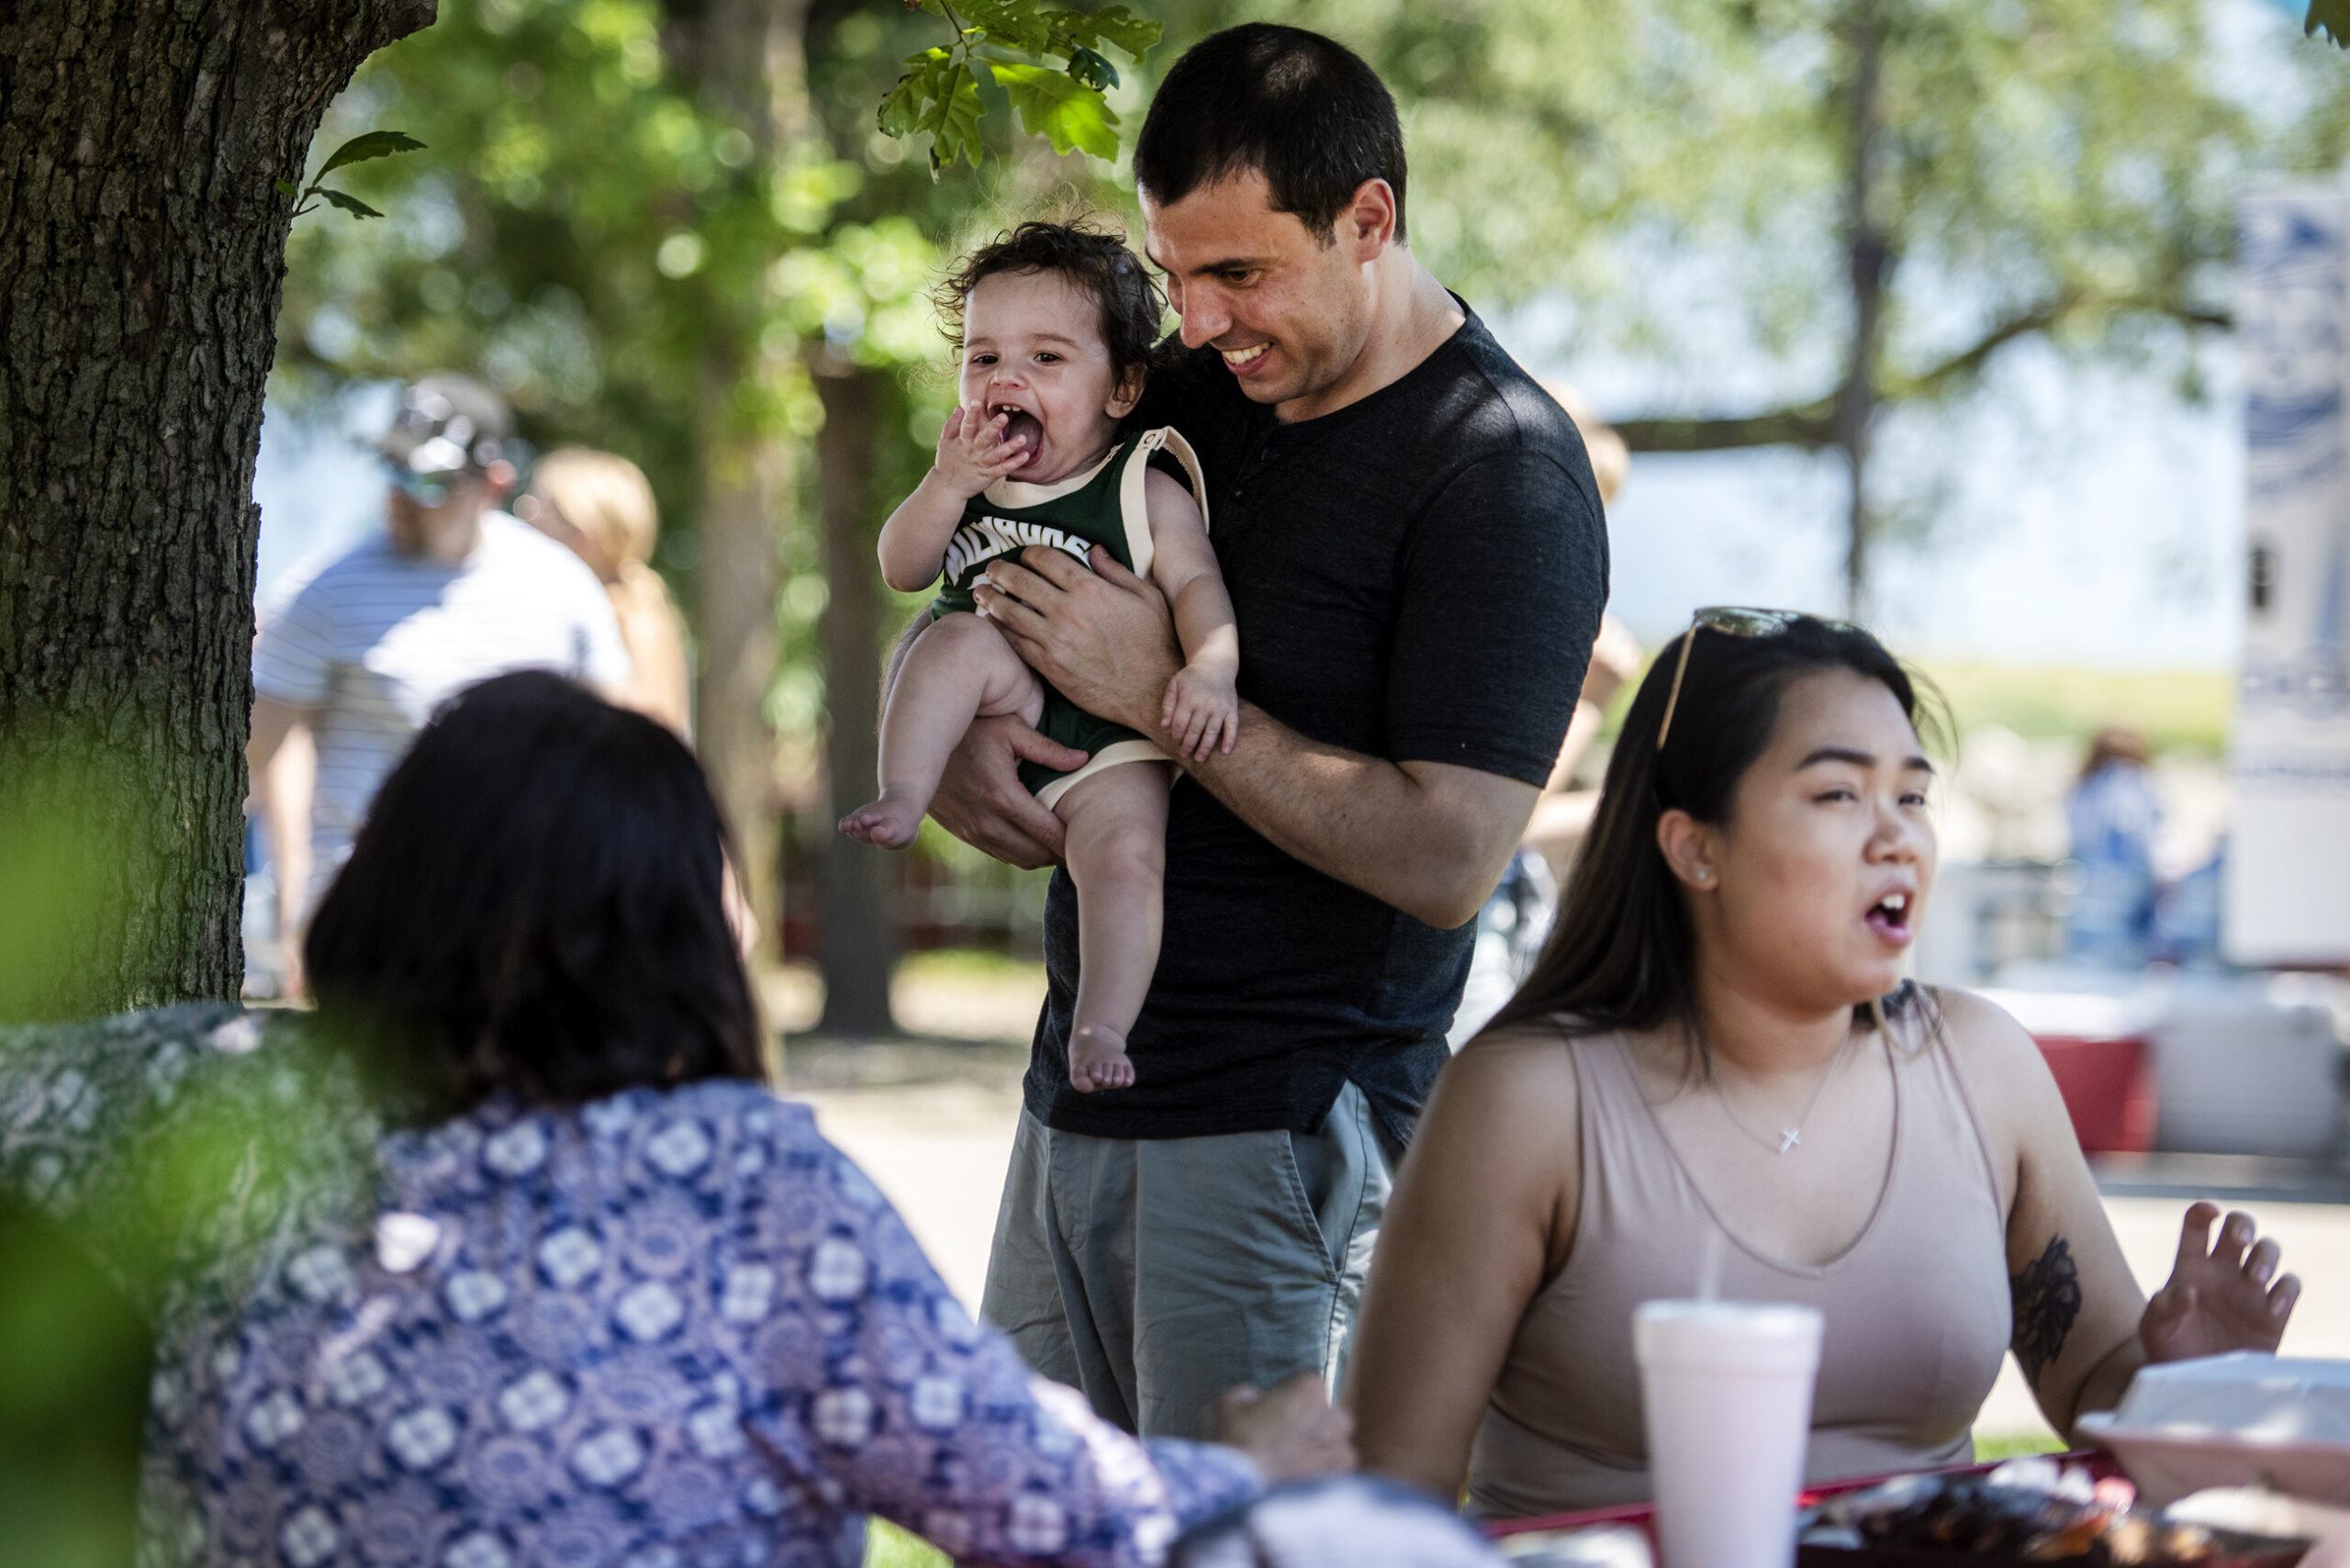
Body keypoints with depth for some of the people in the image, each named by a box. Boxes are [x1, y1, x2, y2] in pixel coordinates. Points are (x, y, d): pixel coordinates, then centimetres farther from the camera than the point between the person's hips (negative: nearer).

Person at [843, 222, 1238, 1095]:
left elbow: (1198, 585, -11)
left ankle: (1101, 1027, -27)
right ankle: (901, 798, -31)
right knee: (962, 639, -28)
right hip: (1000, 712, 2)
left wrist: (1211, 668, -31)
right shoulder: (970, 474, 11)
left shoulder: (1143, 491, -1)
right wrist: (948, 485, -12)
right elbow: (902, 569, 6)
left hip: (1106, 735, -2)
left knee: (1126, 850, -26)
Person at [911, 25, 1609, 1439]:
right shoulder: (1201, 395, 11)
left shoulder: (1504, 475, -13)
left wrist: (1162, 693, -16)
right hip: (1076, 1100, 8)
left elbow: (1445, 861, -21)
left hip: (1280, 1142, -8)